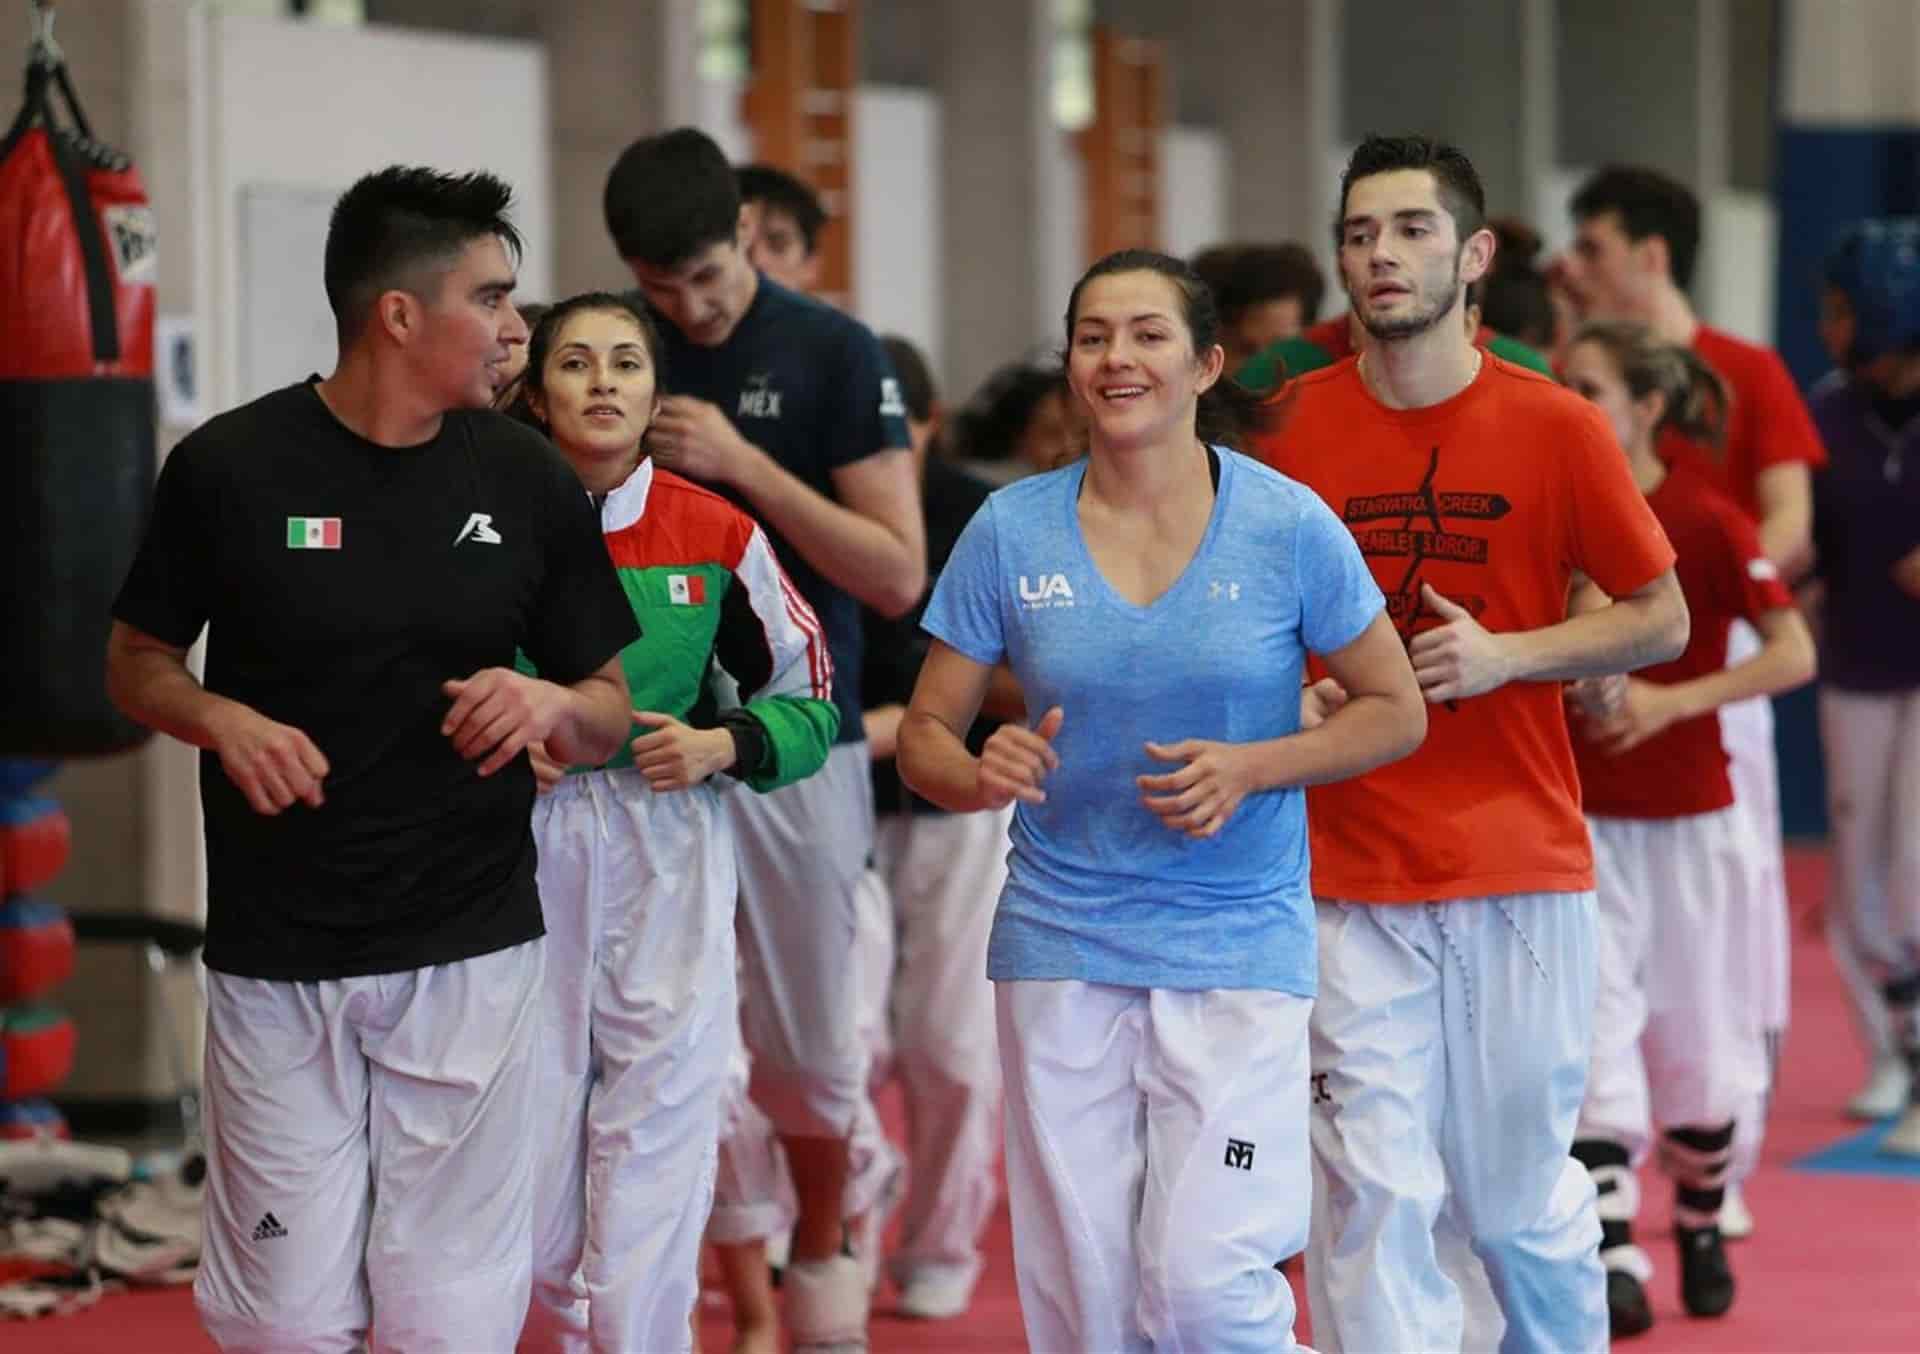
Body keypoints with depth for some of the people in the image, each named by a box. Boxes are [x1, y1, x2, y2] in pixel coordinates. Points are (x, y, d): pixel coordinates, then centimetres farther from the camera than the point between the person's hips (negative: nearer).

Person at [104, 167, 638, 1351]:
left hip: (469, 955, 2)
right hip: (276, 957, -1)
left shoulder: (528, 483, 2)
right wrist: (222, 721, -13)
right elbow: (137, 663, 7)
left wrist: (550, 707, -13)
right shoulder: (232, 467, -5)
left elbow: (610, 713, 9)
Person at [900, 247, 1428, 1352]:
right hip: (1062, 944, 2)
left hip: (1239, 942, -2)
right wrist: (984, 776, -17)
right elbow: (926, 735, 6)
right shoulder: (1011, 531, 1)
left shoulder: (1287, 525, -4)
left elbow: (1397, 712, 3)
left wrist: (1251, 768, -13)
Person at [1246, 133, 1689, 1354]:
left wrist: (1506, 654, -10)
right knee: (1373, 1202, -5)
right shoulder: (1290, 425, 2)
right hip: (1348, 874, 0)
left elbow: (1661, 619, 4)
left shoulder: (1555, 427, -1)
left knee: (1521, 1206, 8)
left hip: (1522, 868, 0)